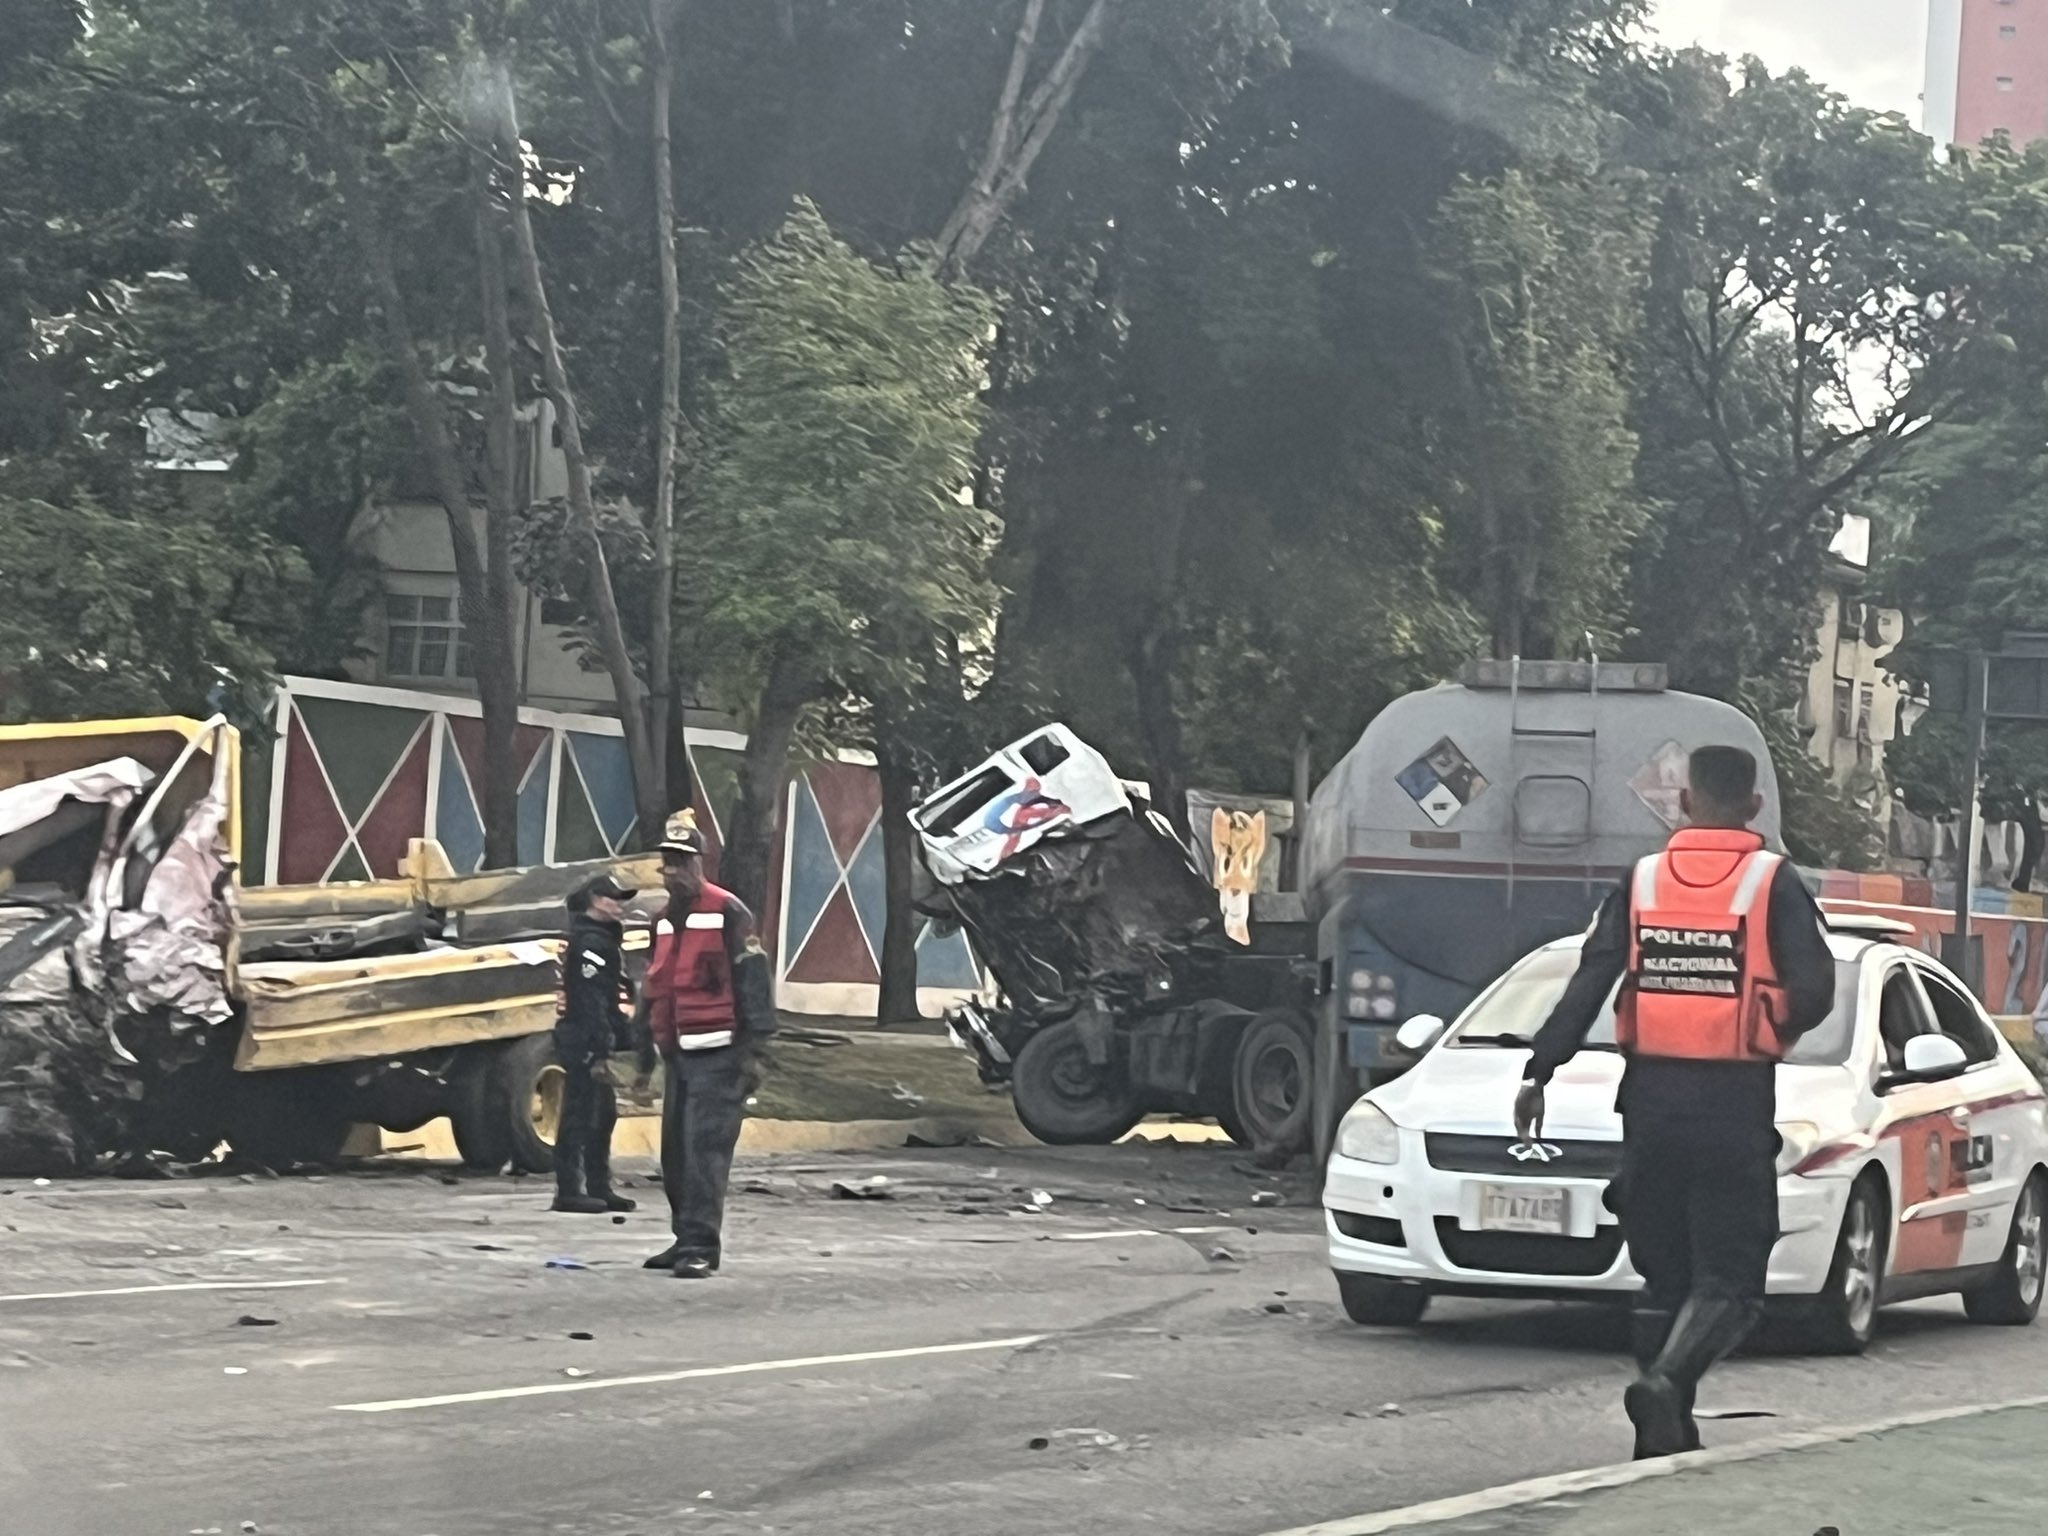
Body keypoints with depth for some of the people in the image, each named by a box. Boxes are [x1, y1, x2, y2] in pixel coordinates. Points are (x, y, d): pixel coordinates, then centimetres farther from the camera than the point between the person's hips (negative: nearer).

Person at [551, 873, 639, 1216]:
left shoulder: (605, 939, 19)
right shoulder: (591, 942, -15)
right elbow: (591, 1002, -21)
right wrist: (598, 1053, -24)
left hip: (590, 1041, 11)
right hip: (583, 1041, -11)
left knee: (604, 1112, 15)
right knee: (580, 1114, -8)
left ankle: (599, 1187, 22)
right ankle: (568, 1191, -6)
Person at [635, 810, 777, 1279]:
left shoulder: (728, 913, -7)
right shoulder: (664, 921, 19)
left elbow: (753, 982, -11)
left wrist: (752, 1049, -15)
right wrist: (646, 1057, 26)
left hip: (718, 1054, -8)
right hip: (677, 1054, 8)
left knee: (705, 1147, -14)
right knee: (675, 1150, 11)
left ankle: (701, 1246, -15)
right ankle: (687, 1239, 22)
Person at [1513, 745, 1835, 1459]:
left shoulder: (1643, 880, 5)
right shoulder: (1773, 883, -3)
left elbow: (1587, 986, 0)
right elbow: (1814, 989, -11)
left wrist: (1539, 1073, 2)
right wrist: (1772, 1031, 10)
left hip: (1652, 1099, 3)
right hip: (1736, 1102, -3)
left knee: (1663, 1274, 14)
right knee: (1728, 1278, -1)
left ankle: (1666, 1431, 14)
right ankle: (1665, 1380, -26)